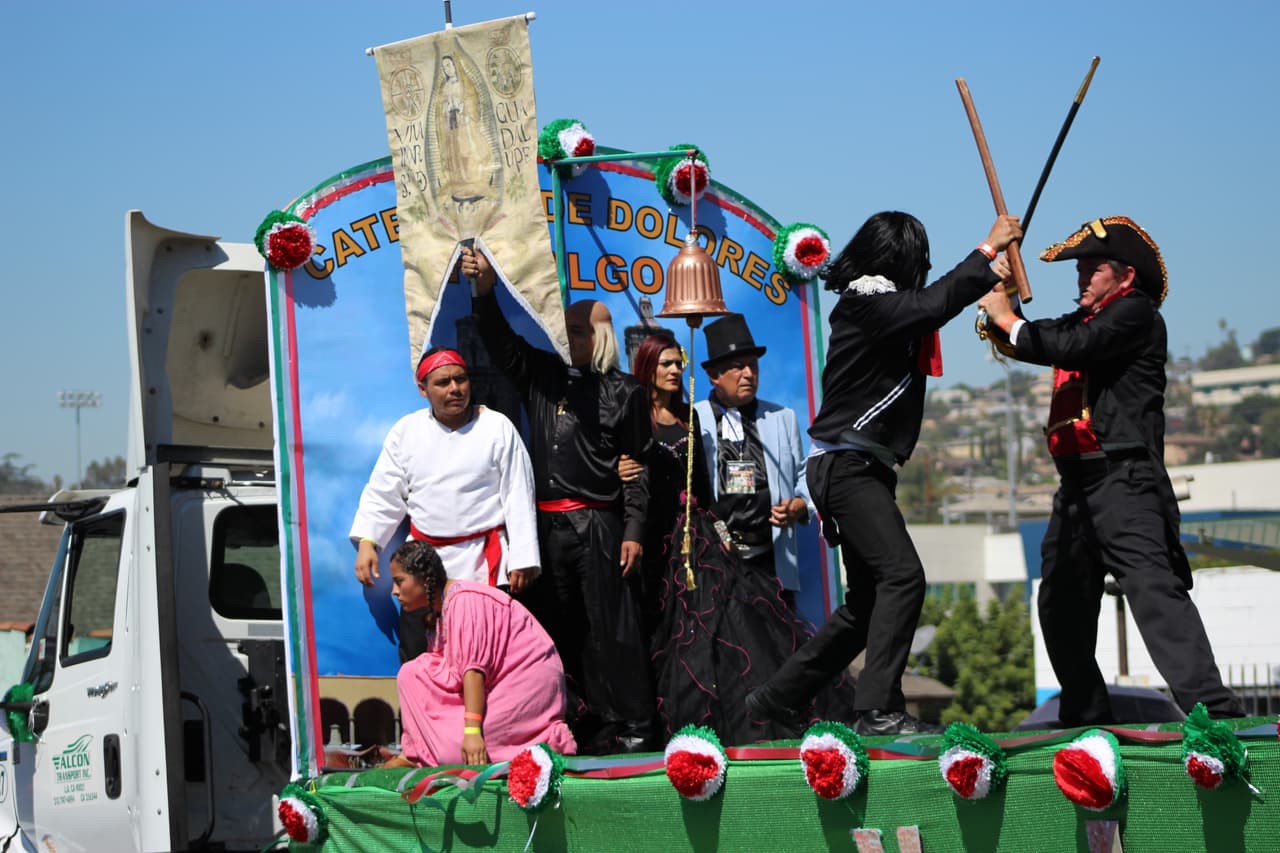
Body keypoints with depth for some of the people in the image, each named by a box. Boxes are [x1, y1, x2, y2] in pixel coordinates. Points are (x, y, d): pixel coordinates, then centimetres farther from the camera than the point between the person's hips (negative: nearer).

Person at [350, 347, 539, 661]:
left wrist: (522, 560, -6)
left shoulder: (498, 428, -2)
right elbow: (383, 493, 9)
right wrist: (366, 541, -4)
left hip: (484, 564, -3)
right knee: (413, 652, 2)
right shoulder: (406, 431, 5)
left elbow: (518, 497, -2)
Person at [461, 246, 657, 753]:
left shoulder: (622, 392, 0)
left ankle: (634, 726, 0)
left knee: (611, 627, -4)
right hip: (547, 524, 5)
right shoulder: (542, 376, 13)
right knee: (566, 630, 7)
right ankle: (600, 719, 14)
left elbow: (638, 466, -1)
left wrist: (633, 531, -7)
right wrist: (485, 291, -13)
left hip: (598, 525, -5)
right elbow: (501, 343, 4)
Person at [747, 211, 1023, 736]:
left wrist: (990, 279, 17)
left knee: (868, 602, 13)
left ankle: (773, 700, 20)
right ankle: (878, 710, -22)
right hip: (845, 467, -10)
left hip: (865, 470, 10)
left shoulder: (881, 306, 14)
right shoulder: (867, 306, -15)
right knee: (902, 576, -21)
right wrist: (988, 249, -18)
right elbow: (935, 304, -26)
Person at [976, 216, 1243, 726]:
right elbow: (1038, 342, 19)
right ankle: (1086, 716, 24)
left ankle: (1210, 706, -29)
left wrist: (1008, 320, -7)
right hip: (1078, 483, 10)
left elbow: (1074, 347, -17)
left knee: (1151, 583, -22)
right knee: (1060, 603, 13)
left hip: (1123, 478, -10)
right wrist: (1000, 311, 1)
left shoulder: (1136, 311, -4)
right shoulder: (1084, 320, 23)